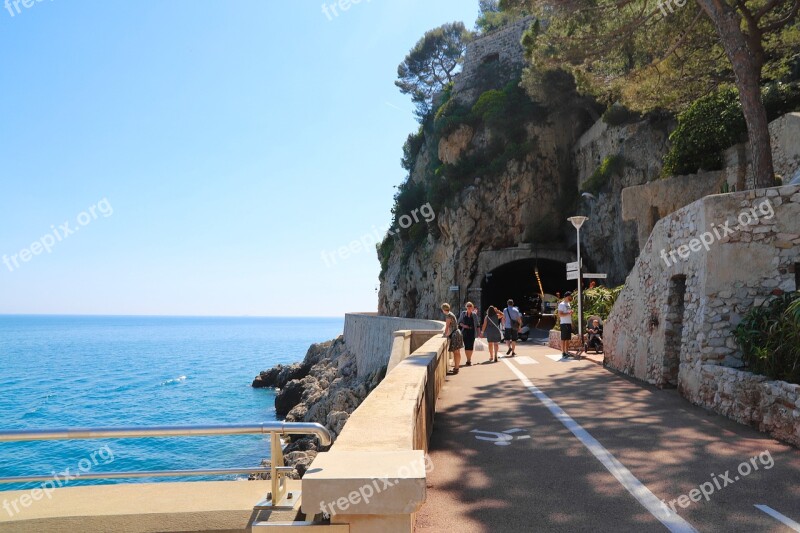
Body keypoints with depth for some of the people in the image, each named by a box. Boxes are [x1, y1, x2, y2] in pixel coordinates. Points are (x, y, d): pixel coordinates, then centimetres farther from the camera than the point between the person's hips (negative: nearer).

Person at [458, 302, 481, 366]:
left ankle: (469, 359, 8)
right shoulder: (463, 313, 4)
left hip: (472, 332, 0)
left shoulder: (474, 314, 5)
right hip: (465, 332, 0)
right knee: (466, 346, -4)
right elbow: (459, 322, 8)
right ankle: (468, 359, 7)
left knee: (471, 346, -4)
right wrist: (463, 325, -11)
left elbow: (477, 324, 8)